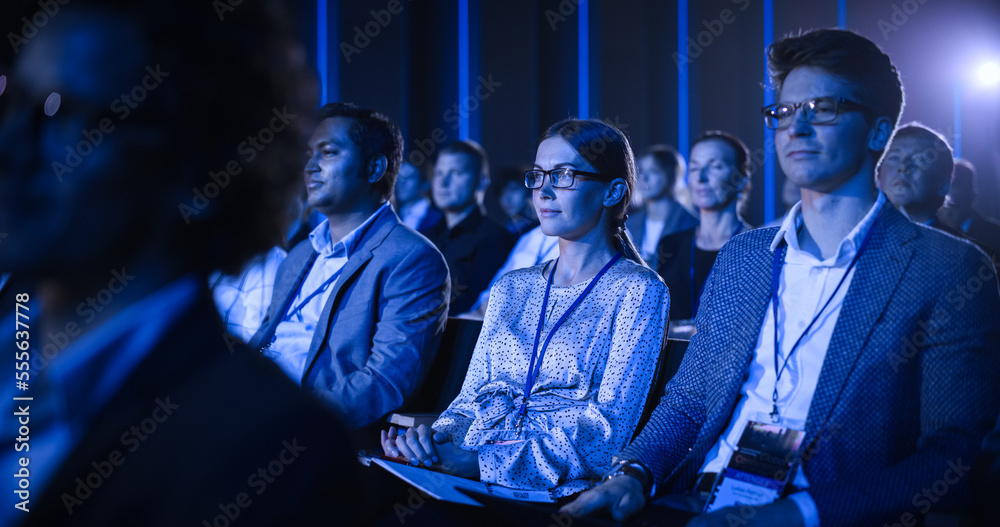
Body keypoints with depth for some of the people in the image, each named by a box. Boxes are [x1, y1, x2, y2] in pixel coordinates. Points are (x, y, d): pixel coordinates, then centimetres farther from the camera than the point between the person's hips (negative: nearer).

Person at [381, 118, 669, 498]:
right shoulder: (512, 288, 19)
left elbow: (607, 432, -11)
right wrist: (435, 439, -8)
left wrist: (482, 461, -20)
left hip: (564, 492, -6)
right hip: (470, 481, 6)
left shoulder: (637, 291, -1)